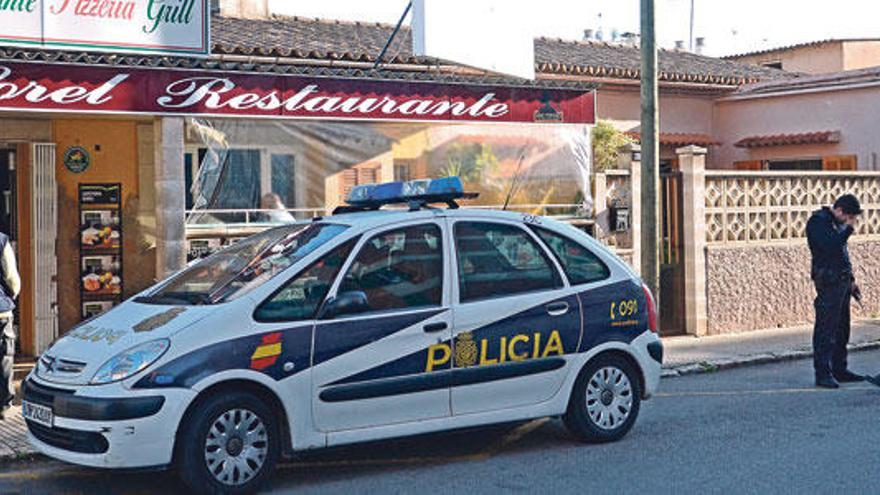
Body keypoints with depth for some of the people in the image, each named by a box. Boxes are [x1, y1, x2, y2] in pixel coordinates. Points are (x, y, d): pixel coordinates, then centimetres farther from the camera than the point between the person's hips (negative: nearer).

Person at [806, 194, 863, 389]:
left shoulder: (837, 223, 18)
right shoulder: (818, 221, -10)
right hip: (828, 281, -10)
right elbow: (830, 246, -24)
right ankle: (823, 373, -8)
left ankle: (839, 369, 20)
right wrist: (848, 228, -16)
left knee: (842, 329, 13)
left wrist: (851, 279, 21)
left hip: (842, 281, 10)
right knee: (826, 329, -9)